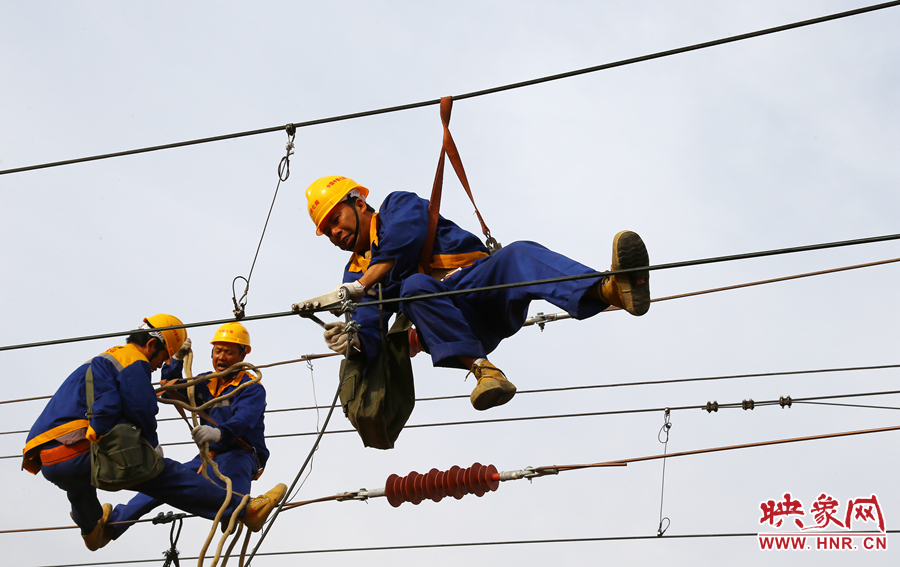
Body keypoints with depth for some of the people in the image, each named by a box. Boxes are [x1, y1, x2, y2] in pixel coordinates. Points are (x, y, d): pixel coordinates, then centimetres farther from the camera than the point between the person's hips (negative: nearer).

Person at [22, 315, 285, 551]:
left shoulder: (100, 362, 30)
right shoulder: (134, 361, 1)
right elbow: (141, 413, -7)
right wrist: (152, 448, 10)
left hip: (47, 463, 9)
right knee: (165, 474, -11)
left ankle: (92, 528, 67)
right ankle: (246, 511, -14)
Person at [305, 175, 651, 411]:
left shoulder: (398, 205, 18)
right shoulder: (356, 270, 25)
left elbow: (401, 246, -8)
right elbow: (368, 324, 4)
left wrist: (359, 287, -13)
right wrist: (352, 339, -19)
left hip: (485, 287, -1)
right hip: (445, 321, 1)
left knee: (518, 255, -32)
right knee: (415, 286, -30)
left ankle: (612, 289, -60)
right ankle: (481, 369, -47)